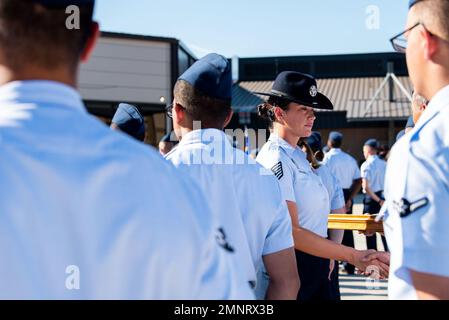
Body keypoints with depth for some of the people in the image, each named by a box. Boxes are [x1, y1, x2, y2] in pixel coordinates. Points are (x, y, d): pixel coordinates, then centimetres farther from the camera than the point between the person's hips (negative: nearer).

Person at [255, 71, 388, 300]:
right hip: (294, 266, -9)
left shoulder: (297, 155, 13)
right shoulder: (276, 158, -16)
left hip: (316, 262, 9)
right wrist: (352, 256, -24)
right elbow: (291, 232, -23)